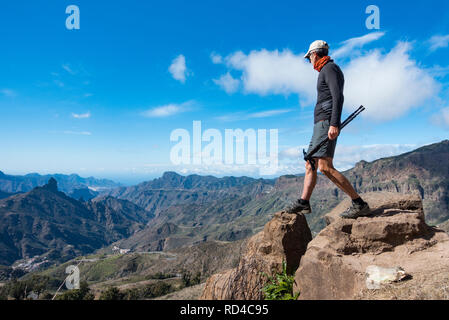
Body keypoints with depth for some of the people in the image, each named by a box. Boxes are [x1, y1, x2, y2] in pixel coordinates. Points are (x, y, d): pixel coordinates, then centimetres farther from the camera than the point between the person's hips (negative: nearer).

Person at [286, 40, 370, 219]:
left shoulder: (329, 68, -5)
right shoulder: (329, 71, 26)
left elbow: (338, 96, -20)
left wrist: (334, 124, -29)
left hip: (326, 122, -11)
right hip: (321, 125, 11)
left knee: (325, 168, -17)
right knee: (310, 165, 10)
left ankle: (359, 204, -13)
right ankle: (303, 203, 14)